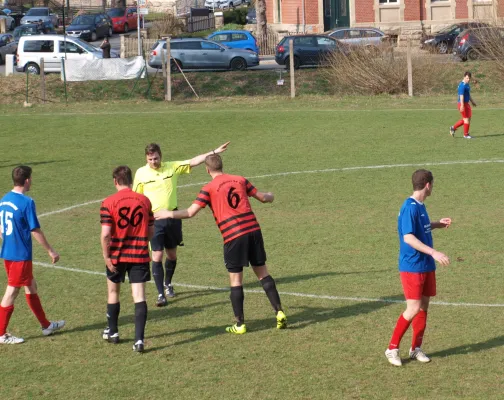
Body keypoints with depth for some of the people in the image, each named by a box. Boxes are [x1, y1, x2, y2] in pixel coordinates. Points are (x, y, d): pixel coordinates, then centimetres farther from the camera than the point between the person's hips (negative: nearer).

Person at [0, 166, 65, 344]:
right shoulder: (26, 202, -18)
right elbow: (35, 231, -15)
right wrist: (51, 251, -6)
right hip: (21, 254, -8)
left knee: (31, 286, 19)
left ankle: (46, 325, 30)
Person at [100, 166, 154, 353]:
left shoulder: (109, 203, -9)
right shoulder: (144, 201, 0)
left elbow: (105, 234, -15)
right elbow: (151, 232, 6)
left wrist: (106, 256, -7)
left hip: (117, 255, -1)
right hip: (140, 255, 1)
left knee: (113, 292, 19)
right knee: (139, 296, -1)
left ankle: (112, 332, 33)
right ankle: (139, 339, -11)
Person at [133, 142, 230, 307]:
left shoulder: (172, 167, -1)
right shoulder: (141, 173, -4)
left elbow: (193, 161, -3)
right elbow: (136, 197, 5)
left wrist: (214, 152, -10)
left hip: (172, 217, 3)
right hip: (154, 219, -2)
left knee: (172, 254, 14)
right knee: (157, 256, -8)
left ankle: (167, 284, 39)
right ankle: (161, 294, -3)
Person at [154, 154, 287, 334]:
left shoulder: (209, 188, -1)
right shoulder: (240, 180, 10)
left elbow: (190, 212, -6)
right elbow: (262, 197, 17)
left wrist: (168, 214, 8)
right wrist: (269, 196, 41)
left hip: (233, 237, -4)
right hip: (253, 230, 4)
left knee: (235, 280, 5)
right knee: (262, 272, 14)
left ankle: (240, 324, 8)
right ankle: (279, 312, 8)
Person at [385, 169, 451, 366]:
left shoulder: (420, 206, 9)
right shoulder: (409, 207, -19)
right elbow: (408, 237, -25)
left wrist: (437, 224, 22)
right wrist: (434, 253, -29)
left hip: (426, 266, 9)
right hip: (412, 267, -9)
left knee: (424, 306, 10)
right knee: (414, 309, -9)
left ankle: (416, 348, 19)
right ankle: (392, 348, 2)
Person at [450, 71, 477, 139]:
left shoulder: (467, 84, 14)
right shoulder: (462, 85, -18)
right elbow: (461, 96, -24)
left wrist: (472, 101, 30)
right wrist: (462, 105, -29)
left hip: (466, 104, 10)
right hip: (463, 104, -10)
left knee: (466, 119, 15)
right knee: (467, 119, -3)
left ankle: (453, 128, 22)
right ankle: (466, 134, 8)